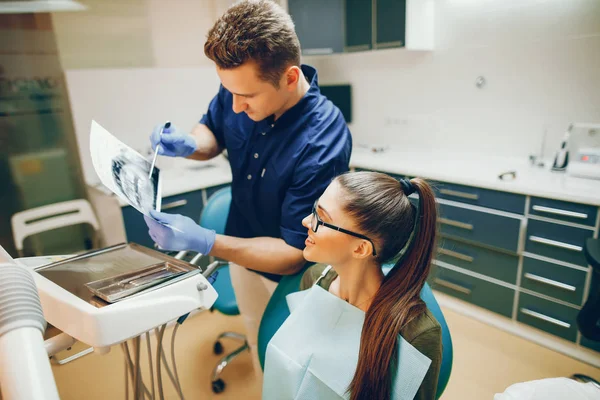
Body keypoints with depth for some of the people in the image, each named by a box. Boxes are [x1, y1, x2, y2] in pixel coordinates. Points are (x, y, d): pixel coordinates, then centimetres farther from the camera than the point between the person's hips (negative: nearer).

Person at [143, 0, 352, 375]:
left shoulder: (323, 143, -34)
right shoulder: (240, 90, -16)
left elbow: (294, 254, -27)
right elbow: (213, 132, 6)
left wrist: (206, 242, -35)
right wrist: (188, 144, -17)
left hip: (291, 275, -5)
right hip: (244, 252, 6)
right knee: (260, 353, 27)